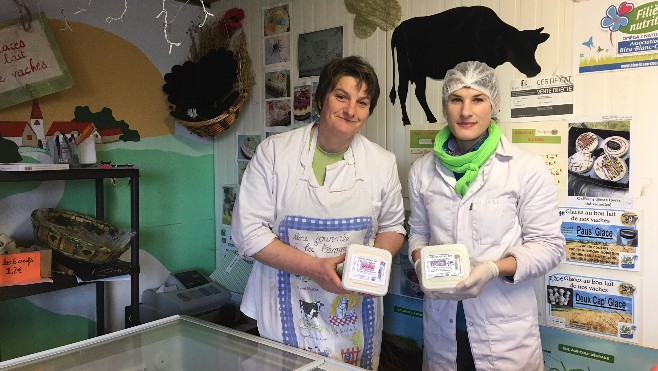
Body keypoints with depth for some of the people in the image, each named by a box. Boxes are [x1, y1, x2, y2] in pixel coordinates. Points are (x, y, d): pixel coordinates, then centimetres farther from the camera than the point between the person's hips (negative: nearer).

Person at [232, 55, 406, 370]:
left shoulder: (382, 163, -1)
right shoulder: (273, 152, -10)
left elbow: (393, 227, 10)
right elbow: (248, 231, -12)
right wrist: (314, 267, -21)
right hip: (289, 314, -2)